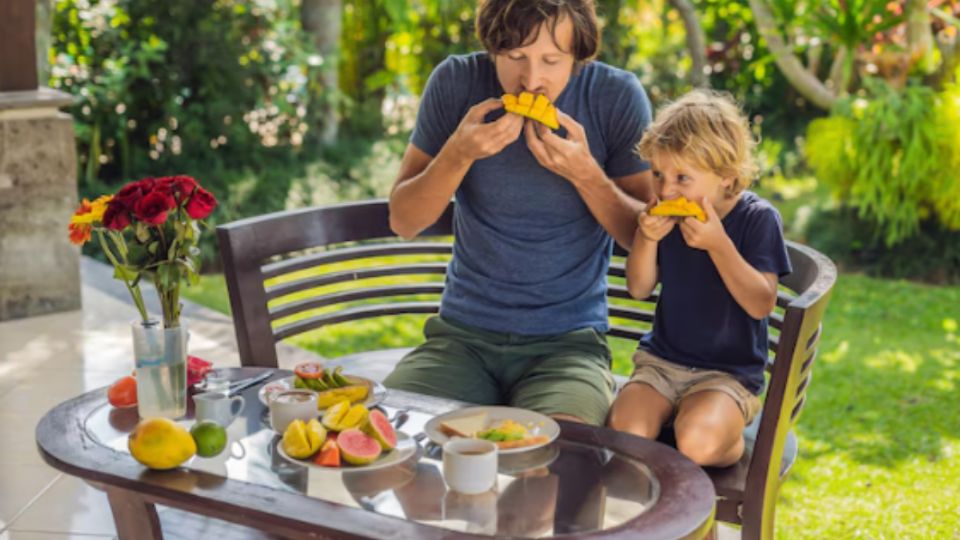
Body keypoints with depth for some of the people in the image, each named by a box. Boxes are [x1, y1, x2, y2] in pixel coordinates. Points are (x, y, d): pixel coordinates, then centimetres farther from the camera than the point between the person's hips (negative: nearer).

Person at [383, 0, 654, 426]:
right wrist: (459, 154, -18)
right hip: (463, 333, 2)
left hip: (568, 341, -1)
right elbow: (403, 222, 0)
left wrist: (585, 173, -19)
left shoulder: (617, 97, -7)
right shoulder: (455, 82, -4)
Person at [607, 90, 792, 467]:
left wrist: (717, 243, -25)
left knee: (696, 440, -31)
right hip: (661, 360, 3)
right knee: (622, 434, -24)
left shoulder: (758, 219, -10)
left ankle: (732, 439, 1)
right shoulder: (666, 215, 2)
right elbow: (639, 289, 5)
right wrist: (646, 238, -14)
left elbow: (761, 304, -16)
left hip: (728, 374, -3)